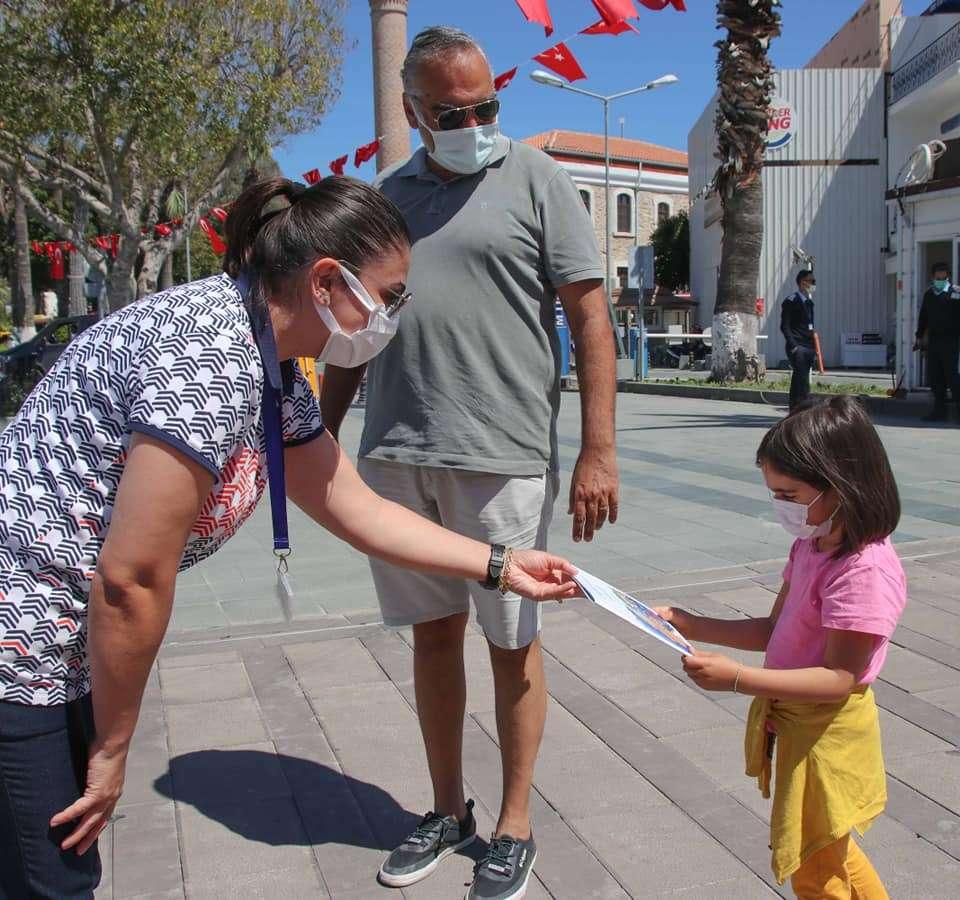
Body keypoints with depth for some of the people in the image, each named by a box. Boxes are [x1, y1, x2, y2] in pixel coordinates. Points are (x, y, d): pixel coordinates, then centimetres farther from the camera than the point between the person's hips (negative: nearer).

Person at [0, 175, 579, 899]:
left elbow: (358, 511, 12)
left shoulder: (273, 374, 5)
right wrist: (112, 748, -12)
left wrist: (502, 566, 13)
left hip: (61, 645, 9)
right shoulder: (215, 357, -27)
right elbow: (131, 577, -25)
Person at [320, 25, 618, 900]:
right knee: (433, 632, 13)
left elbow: (590, 316, -4)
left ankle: (514, 826, 24)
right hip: (395, 458, 5)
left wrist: (598, 450, -12)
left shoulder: (535, 179, 2)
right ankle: (448, 809, 31)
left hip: (500, 456, -4)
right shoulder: (389, 195, 16)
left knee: (511, 643, 6)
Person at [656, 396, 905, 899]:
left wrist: (737, 679, -34)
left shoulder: (865, 570, -28)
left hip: (826, 733, -9)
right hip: (792, 720, 9)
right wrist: (691, 626, 0)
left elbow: (838, 678, -28)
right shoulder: (811, 547, 1)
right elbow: (774, 630, 8)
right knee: (826, 849, 28)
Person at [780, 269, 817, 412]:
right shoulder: (791, 301, -6)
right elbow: (784, 326, -10)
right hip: (798, 347, -8)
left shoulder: (809, 302, 18)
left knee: (798, 381, 10)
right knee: (803, 383, -13)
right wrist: (793, 346, -18)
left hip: (808, 348, 8)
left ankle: (794, 410, 14)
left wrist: (814, 348, 16)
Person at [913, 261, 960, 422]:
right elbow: (923, 317, 20)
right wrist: (919, 337, 19)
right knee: (935, 378, 7)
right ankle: (939, 411, 15)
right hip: (933, 341, 6)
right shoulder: (929, 294, 13)